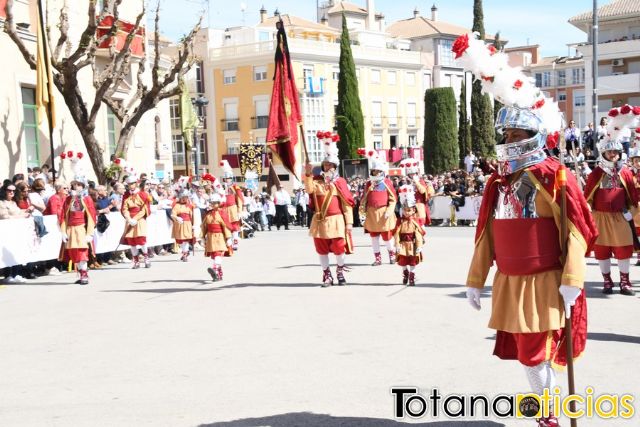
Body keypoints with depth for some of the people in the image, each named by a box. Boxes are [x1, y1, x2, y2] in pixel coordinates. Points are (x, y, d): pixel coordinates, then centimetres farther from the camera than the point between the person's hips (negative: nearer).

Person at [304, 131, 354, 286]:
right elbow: (309, 190, -18)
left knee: (339, 248, 0)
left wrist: (349, 222, -6)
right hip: (320, 221, 2)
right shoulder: (317, 180, 5)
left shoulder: (340, 182, 0)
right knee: (322, 249, 7)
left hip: (336, 220, -2)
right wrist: (308, 174, -29)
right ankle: (327, 275, 20)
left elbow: (347, 204, -2)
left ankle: (340, 272, 23)